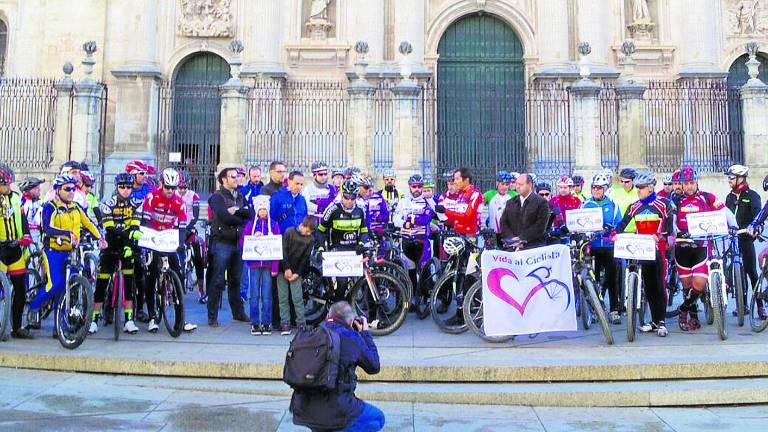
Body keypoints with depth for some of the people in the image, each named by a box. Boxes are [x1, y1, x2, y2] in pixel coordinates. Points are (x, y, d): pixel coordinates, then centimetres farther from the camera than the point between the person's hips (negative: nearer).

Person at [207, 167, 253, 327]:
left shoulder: (240, 197, 16)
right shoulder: (217, 197, -5)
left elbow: (250, 214, 1)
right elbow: (225, 217, -20)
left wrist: (236, 211, -15)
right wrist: (241, 219, -6)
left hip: (237, 242, 6)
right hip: (221, 243, -6)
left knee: (235, 280, 14)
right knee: (218, 281, -4)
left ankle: (238, 313, 22)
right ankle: (212, 316, 1)